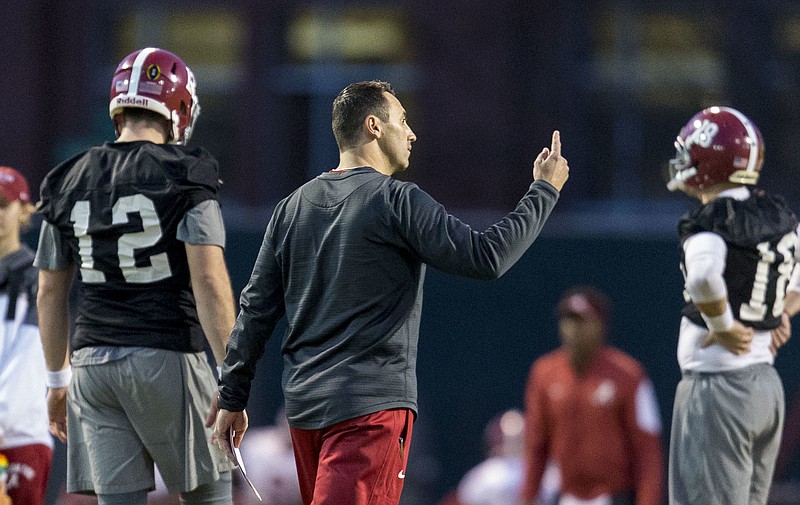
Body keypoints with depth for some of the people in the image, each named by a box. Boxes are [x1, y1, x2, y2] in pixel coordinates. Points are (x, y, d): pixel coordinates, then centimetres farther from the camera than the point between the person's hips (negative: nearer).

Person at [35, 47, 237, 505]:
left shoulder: (70, 182, 9)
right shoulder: (186, 177, -6)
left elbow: (51, 294, 13)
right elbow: (209, 282, -15)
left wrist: (59, 379, 23)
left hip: (93, 364, 4)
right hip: (167, 357, -4)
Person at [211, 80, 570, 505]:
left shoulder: (293, 207, 12)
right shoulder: (397, 201, -9)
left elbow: (256, 310, 12)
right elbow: (486, 256, -12)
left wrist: (232, 399, 17)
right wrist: (544, 190, 0)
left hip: (303, 405, 8)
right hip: (372, 405, -8)